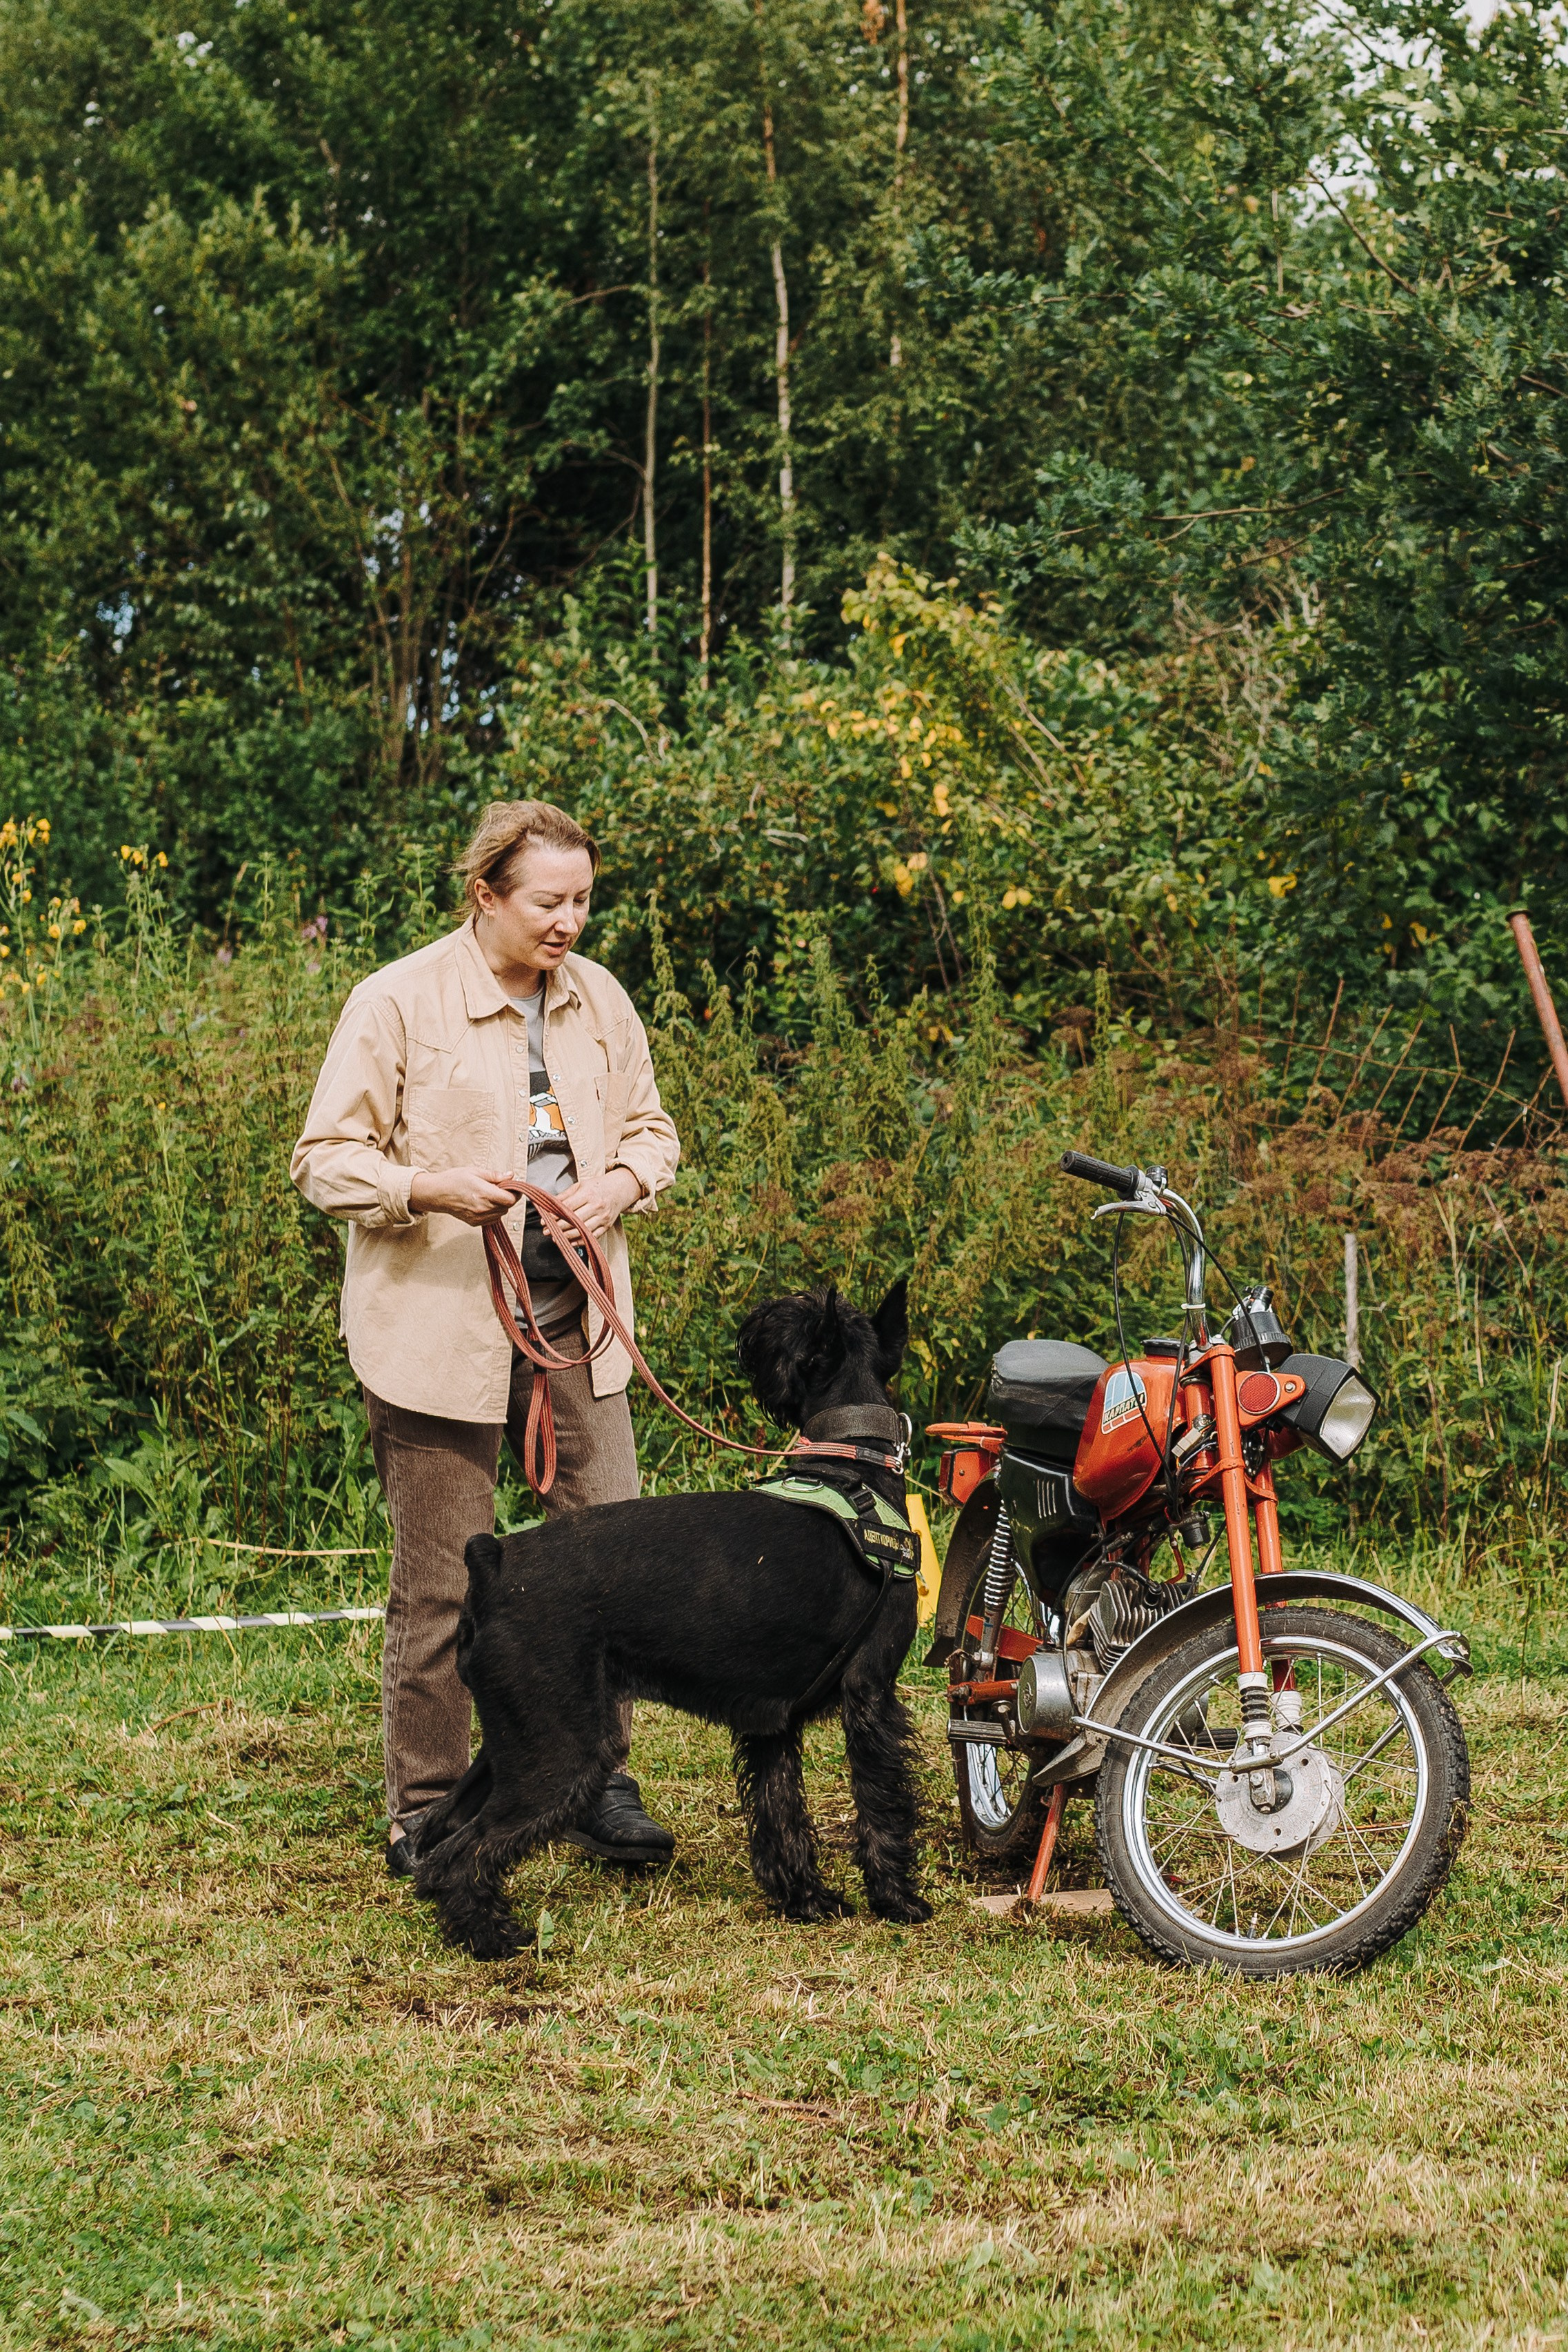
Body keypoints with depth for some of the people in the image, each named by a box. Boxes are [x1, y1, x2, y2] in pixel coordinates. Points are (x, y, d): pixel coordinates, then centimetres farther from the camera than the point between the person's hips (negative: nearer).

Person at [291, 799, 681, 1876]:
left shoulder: (600, 999, 9)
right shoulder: (398, 1002, -7)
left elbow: (651, 1126, 20)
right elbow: (326, 1158, -6)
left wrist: (620, 1183, -3)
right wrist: (431, 1189, -23)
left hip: (573, 1321, 5)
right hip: (441, 1327, -5)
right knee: (441, 1584, 0)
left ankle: (598, 1782, 17)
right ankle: (425, 1812, 11)